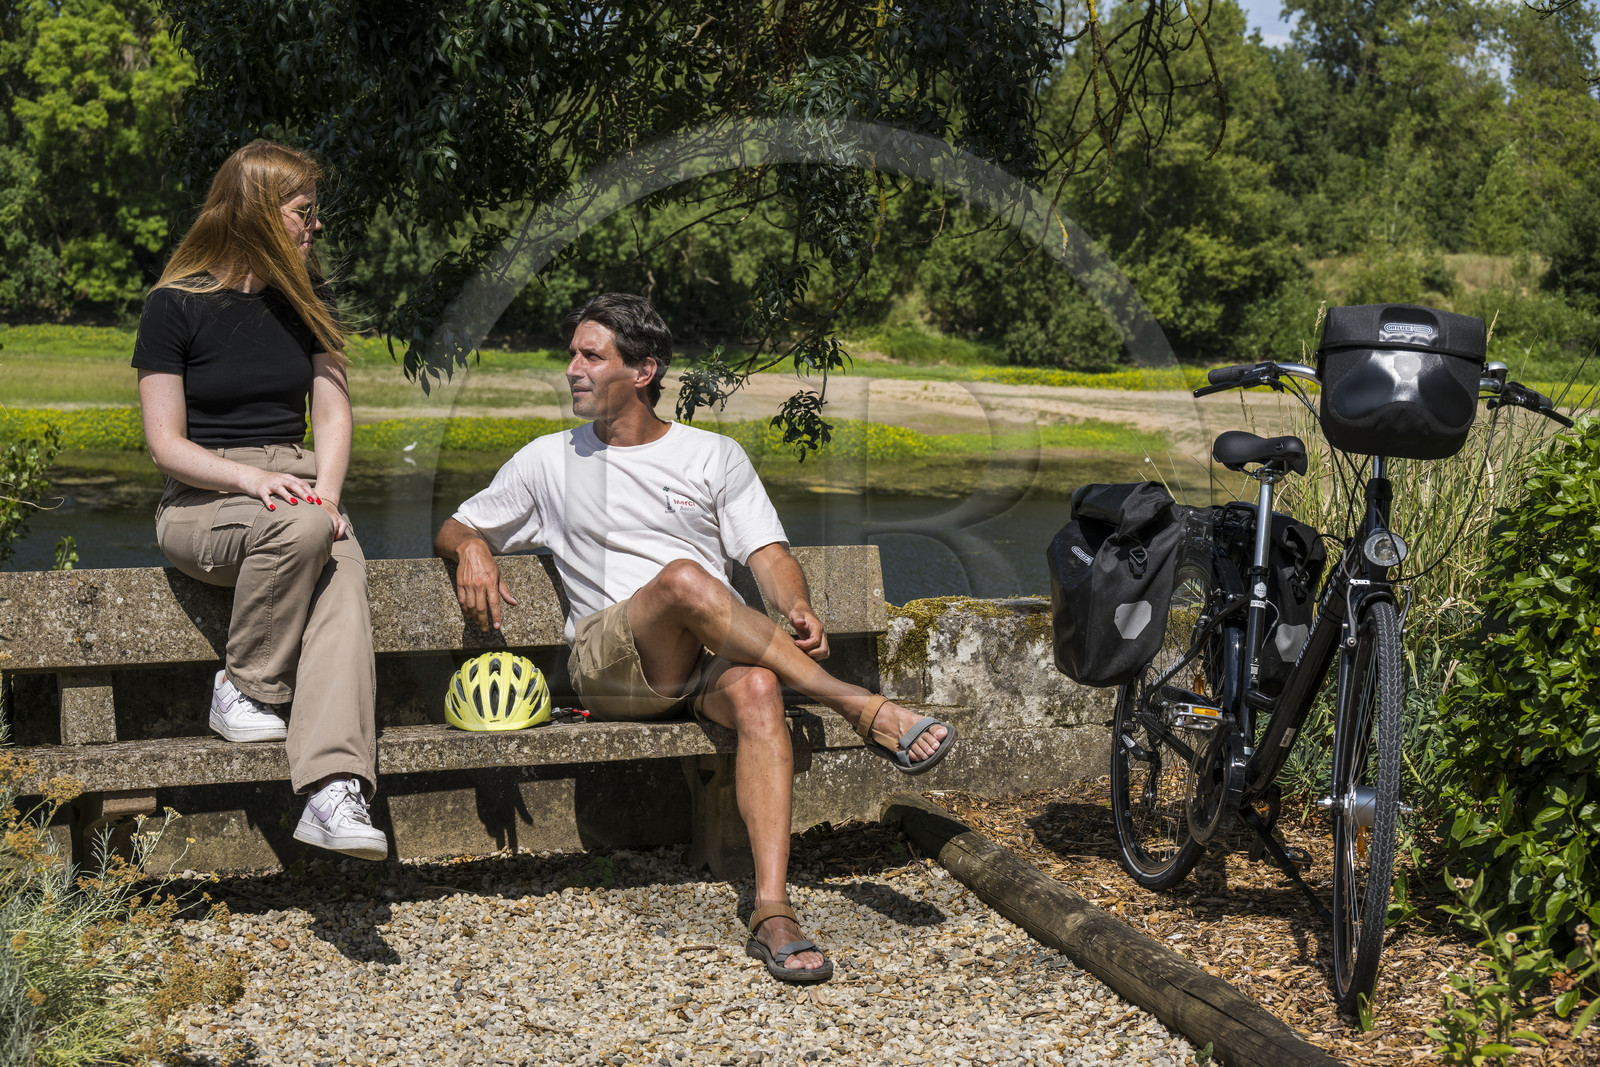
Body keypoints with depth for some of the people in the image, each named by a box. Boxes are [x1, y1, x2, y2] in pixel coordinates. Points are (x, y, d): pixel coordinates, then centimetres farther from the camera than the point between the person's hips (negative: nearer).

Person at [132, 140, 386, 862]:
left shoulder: (303, 301, 13)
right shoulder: (176, 305, -2)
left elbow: (332, 415, 8)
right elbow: (166, 445, -5)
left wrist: (326, 491, -12)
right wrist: (251, 479, -22)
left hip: (298, 490, 4)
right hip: (201, 503, -3)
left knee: (344, 573, -31)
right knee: (300, 531, -37)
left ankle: (336, 790, -46)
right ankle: (243, 692, -15)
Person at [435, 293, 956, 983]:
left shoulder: (716, 456, 17)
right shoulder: (550, 461, 19)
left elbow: (766, 551, 7)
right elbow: (451, 529, 25)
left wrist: (798, 609, -15)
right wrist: (471, 546, -1)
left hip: (713, 661, 1)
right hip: (609, 664, -1)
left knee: (758, 690, -36)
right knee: (684, 577, -34)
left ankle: (772, 913, -44)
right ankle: (861, 709, -31)